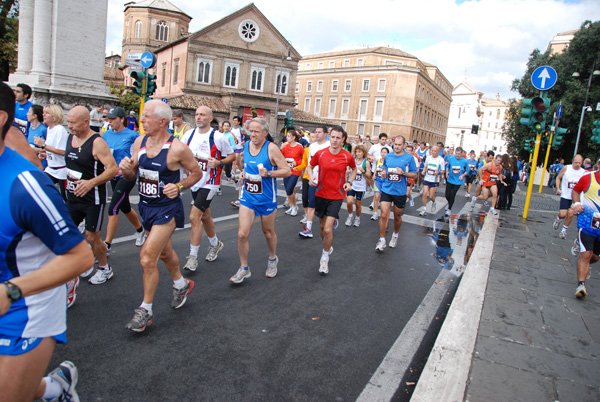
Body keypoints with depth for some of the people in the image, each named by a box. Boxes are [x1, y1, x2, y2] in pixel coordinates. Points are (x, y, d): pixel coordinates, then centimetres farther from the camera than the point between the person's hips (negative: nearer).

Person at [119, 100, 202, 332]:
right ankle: (181, 284, 47)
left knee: (147, 258, -9)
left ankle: (145, 311, 9)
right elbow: (131, 176, 8)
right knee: (164, 252, 22)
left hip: (167, 209, -7)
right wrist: (126, 169, -15)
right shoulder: (139, 142, 0)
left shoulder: (177, 148, -18)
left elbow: (197, 172, -5)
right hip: (146, 205, 7)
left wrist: (179, 186, -20)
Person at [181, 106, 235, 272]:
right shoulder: (189, 134, 3)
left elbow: (232, 156, -2)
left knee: (194, 216, -13)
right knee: (205, 216, 19)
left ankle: (193, 257, -3)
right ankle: (215, 244, 41)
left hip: (209, 182, -6)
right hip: (195, 181, 6)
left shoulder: (218, 137, -12)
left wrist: (218, 162, -19)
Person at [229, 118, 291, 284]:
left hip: (266, 199, -3)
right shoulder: (246, 145, 1)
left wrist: (268, 173, -28)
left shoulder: (271, 148, -15)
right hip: (247, 197, 4)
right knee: (242, 234, -6)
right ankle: (244, 269, 12)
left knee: (268, 232, 15)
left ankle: (272, 259, 42)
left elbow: (287, 171, -16)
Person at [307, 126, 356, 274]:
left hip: (336, 196, -2)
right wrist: (311, 177, -10)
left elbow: (354, 169, 14)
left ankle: (325, 257, 9)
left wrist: (349, 182, -1)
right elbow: (310, 166, 10)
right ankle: (328, 247, 43)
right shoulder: (320, 153, -7)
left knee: (328, 229, -11)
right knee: (322, 226, 16)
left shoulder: (347, 156, -7)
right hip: (321, 194, 2)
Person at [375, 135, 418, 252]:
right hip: (386, 190, 2)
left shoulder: (409, 158, -4)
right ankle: (381, 240, 2)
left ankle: (395, 235, 39)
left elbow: (415, 175, -1)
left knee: (397, 216, 14)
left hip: (400, 192, -1)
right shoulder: (388, 156, 6)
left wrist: (403, 173, -17)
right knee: (384, 215, -8)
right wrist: (383, 173, 0)